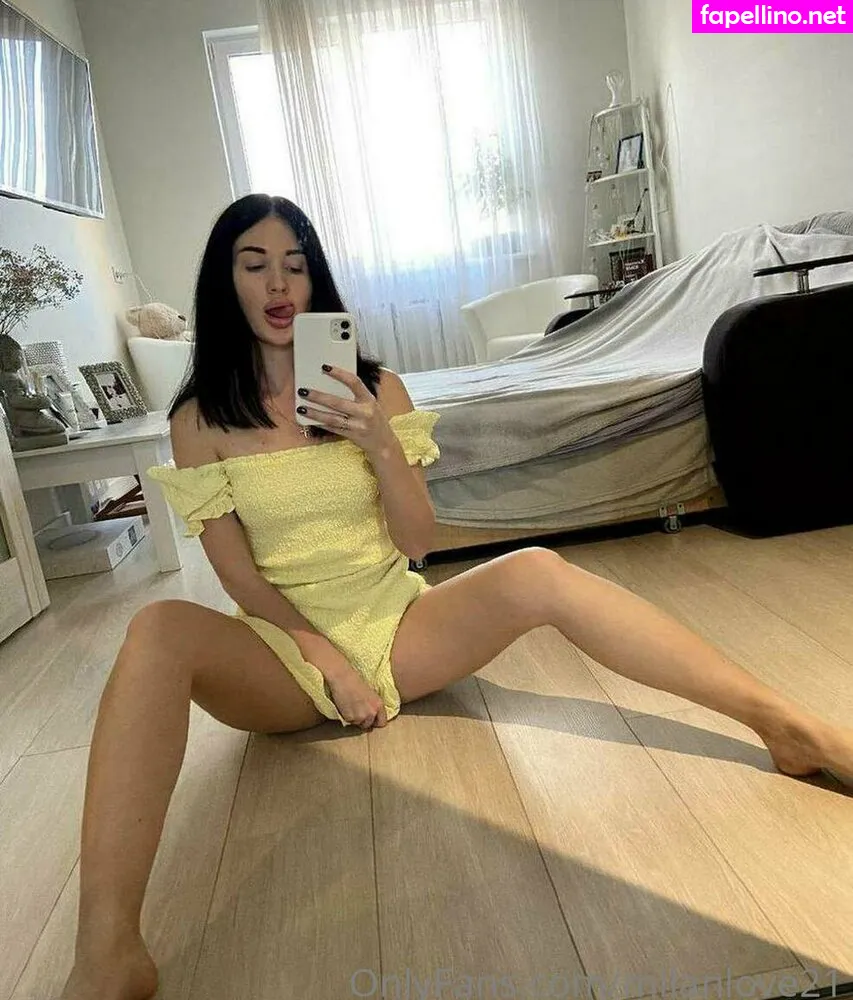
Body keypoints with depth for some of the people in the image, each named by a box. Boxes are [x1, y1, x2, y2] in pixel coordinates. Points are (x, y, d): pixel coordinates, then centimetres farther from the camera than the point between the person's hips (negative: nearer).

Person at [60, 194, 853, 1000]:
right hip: (287, 646, -1)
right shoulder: (199, 420, 0)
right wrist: (327, 658, -15)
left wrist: (380, 444, -18)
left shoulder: (375, 387, 3)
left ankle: (786, 725, -21)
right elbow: (239, 576, -4)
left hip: (394, 622, 1)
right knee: (160, 631, -32)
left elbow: (417, 541, -2)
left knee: (537, 572, -25)